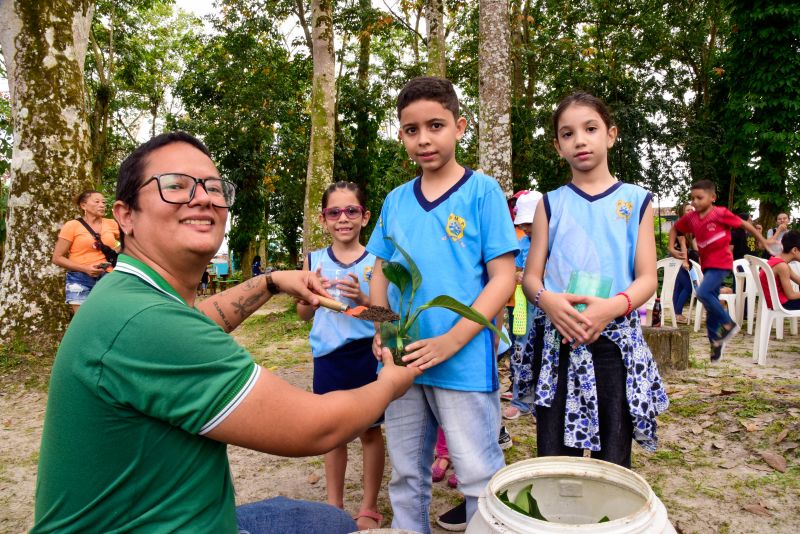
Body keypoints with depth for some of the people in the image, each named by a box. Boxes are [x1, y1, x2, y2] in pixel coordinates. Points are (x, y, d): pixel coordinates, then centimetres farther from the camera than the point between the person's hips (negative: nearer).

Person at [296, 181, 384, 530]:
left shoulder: (376, 259, -5)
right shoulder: (313, 260, 2)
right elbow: (303, 314, 8)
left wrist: (362, 299, -22)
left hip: (367, 355, -2)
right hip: (328, 356, 3)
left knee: (369, 431, 11)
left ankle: (369, 509, 29)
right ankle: (334, 505, 33)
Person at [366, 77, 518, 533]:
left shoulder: (482, 191, -5)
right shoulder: (396, 200, 8)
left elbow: (503, 278, -9)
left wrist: (450, 342, -19)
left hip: (464, 362, -5)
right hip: (402, 363, 5)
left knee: (480, 477, 5)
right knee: (406, 477, 18)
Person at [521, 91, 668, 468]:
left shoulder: (636, 200, 8)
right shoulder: (551, 203, 10)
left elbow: (647, 278, 1)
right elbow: (530, 276, 5)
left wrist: (613, 306, -20)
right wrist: (547, 299, -18)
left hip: (616, 341, 0)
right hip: (557, 342, 1)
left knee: (613, 464, 6)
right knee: (553, 462, 3)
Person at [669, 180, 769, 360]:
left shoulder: (721, 213, -13)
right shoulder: (691, 218, 1)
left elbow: (744, 224, -2)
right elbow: (674, 229, 17)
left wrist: (763, 241, 7)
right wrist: (672, 248, 4)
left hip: (721, 263, -6)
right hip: (707, 264, 6)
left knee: (703, 293, -23)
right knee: (711, 301, 11)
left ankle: (728, 324, -3)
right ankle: (716, 341, 22)